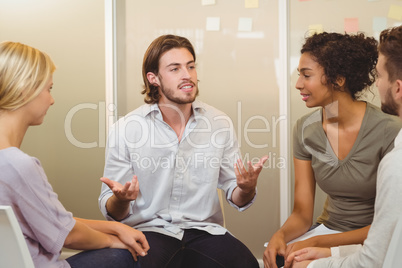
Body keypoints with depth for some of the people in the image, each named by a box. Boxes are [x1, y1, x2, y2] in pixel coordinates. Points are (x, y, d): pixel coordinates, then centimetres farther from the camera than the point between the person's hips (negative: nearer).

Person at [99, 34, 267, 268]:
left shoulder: (220, 123, 4)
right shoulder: (125, 129, -3)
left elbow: (235, 197, 10)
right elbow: (111, 212, 0)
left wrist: (246, 189, -14)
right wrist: (121, 199, -23)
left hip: (204, 229, 3)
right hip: (148, 230, -3)